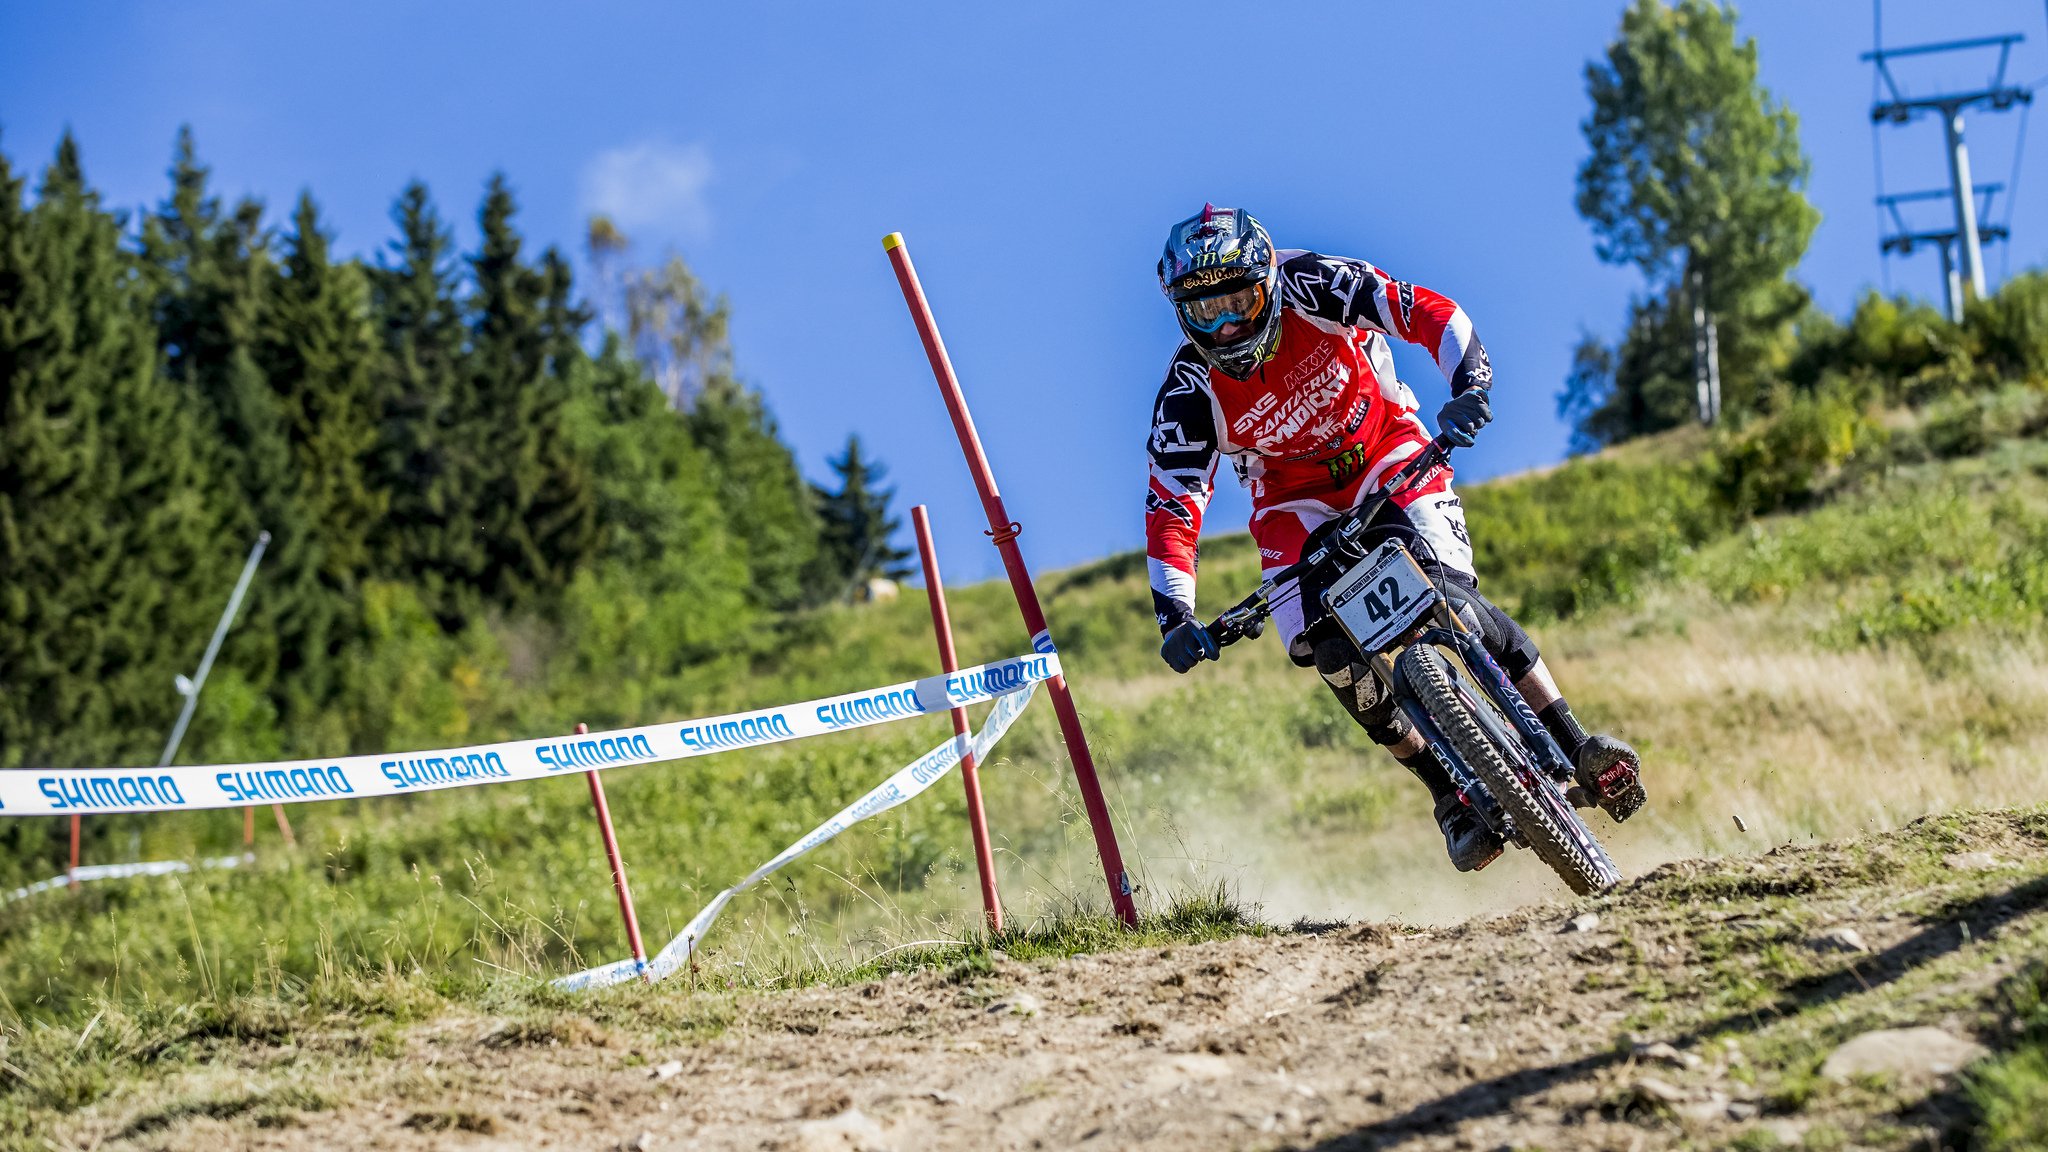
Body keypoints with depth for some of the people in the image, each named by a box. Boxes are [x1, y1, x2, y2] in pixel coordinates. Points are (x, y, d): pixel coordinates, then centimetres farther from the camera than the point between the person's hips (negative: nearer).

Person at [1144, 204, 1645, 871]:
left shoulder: (1307, 287, -23)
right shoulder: (1191, 393, -21)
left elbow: (1429, 313, -27)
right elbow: (1171, 503, -21)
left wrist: (1470, 385, -45)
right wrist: (1174, 615, -33)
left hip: (1387, 454, -1)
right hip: (1297, 502, 1)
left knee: (1447, 593, -24)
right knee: (1332, 654, -19)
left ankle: (1577, 750, -15)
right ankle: (1453, 797, -6)